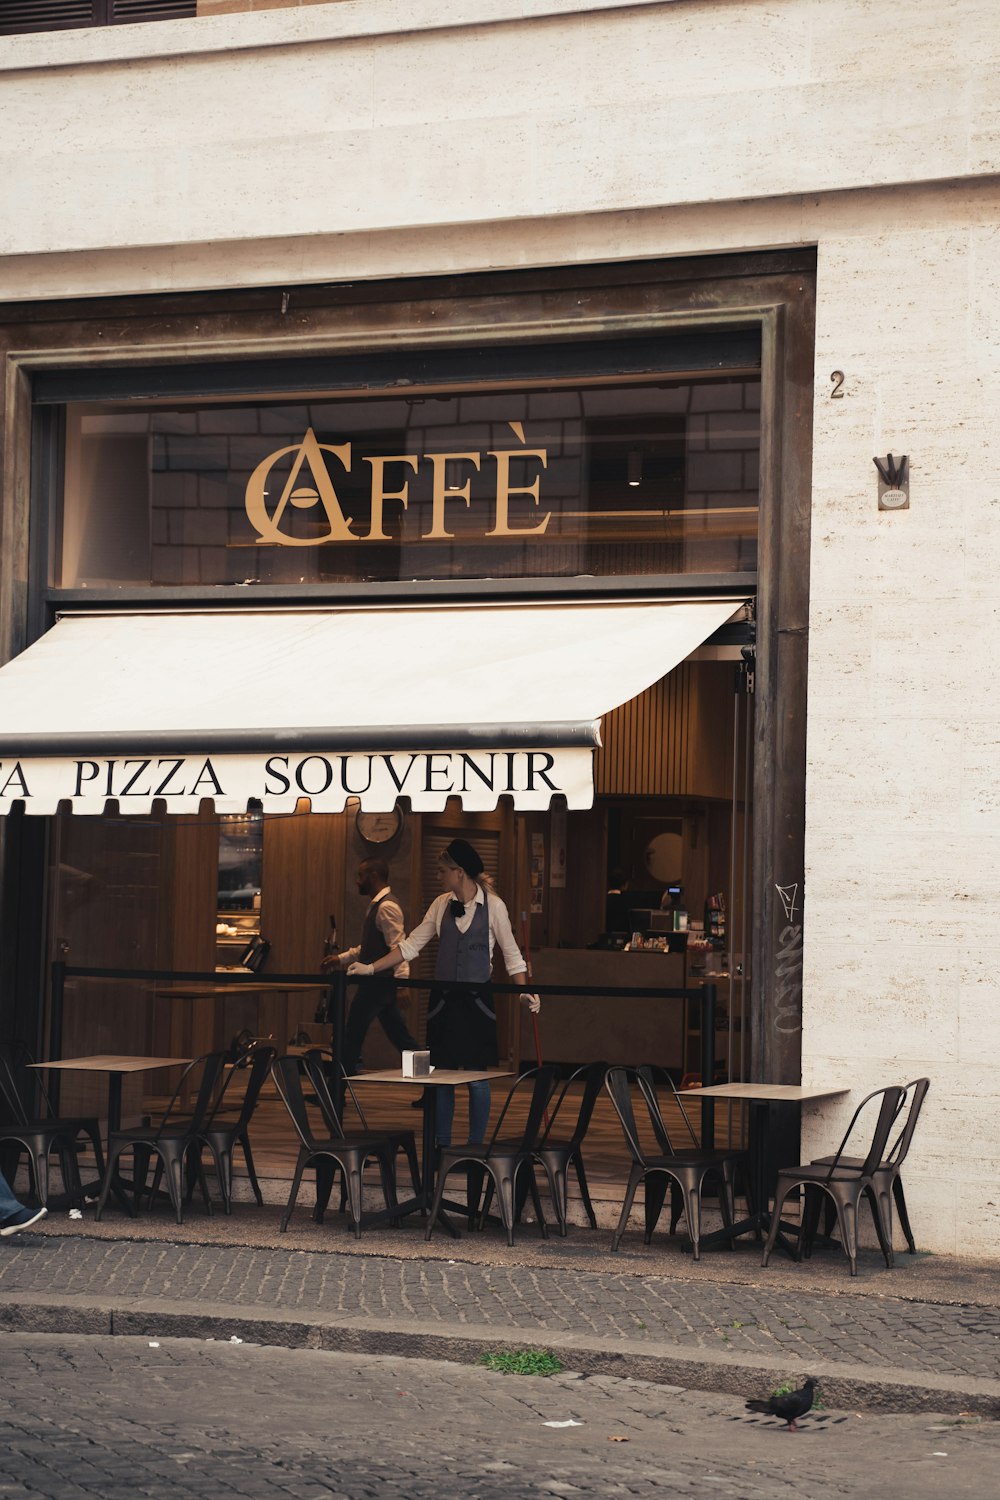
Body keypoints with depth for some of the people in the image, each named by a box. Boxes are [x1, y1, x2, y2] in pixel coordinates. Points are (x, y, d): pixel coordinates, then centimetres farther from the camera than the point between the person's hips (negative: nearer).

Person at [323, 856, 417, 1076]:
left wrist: (402, 980, -26)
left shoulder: (387, 907, -15)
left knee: (353, 1033, -1)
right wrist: (341, 958, 21)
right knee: (399, 1036, 9)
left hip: (379, 982, -10)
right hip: (375, 982, 10)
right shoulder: (376, 905, 16)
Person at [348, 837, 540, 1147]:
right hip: (444, 999, 4)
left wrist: (524, 991, -11)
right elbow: (411, 944, 9)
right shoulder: (441, 904, 6)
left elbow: (511, 953, -1)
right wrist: (371, 968, 5)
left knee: (477, 1077, -1)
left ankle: (476, 1147, 10)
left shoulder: (493, 906, -5)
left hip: (477, 998, -4)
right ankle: (441, 1147, 15)